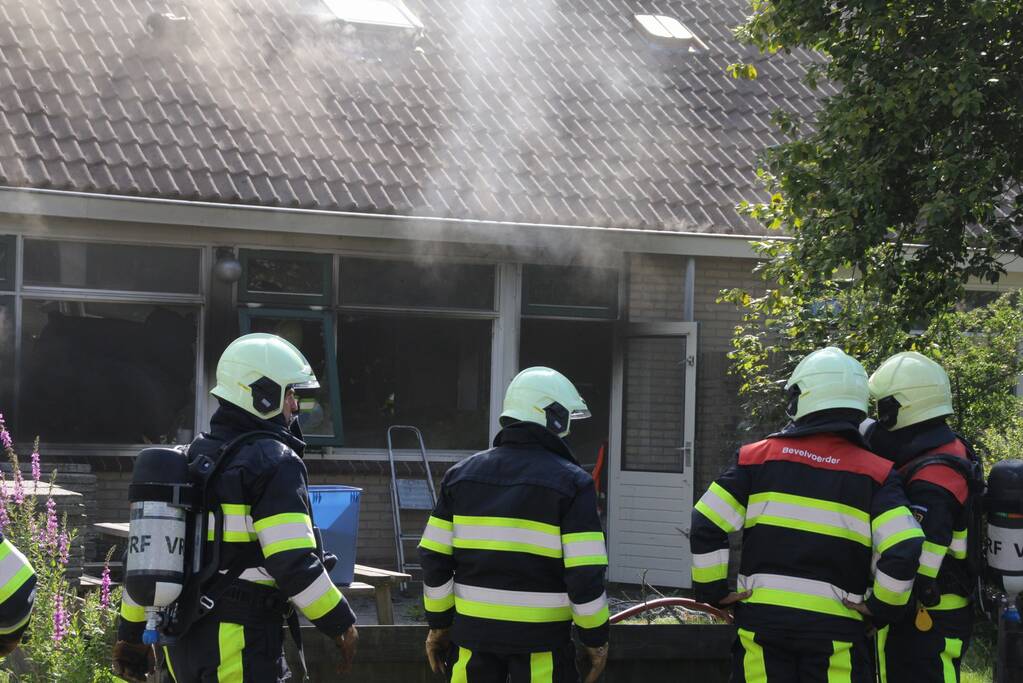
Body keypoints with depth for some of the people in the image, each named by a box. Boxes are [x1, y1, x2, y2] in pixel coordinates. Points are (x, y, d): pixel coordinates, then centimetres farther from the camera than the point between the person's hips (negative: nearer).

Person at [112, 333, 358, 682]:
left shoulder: (189, 460, 15)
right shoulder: (274, 461, -11)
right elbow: (294, 564, -18)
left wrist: (131, 635, 23)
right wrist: (341, 625, -8)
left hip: (181, 644, 9)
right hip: (242, 645, -8)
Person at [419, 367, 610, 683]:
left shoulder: (462, 474, 7)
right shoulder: (572, 482, -8)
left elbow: (434, 559, 6)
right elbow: (586, 573, -12)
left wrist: (439, 623, 15)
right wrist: (596, 638, -1)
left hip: (472, 633, 4)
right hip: (541, 639, -4)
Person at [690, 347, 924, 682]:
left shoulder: (758, 457, 2)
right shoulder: (874, 474, -2)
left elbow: (705, 525, -2)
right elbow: (904, 549, -13)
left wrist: (712, 589, 9)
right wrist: (882, 605, 1)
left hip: (761, 618, 2)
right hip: (834, 626, -1)